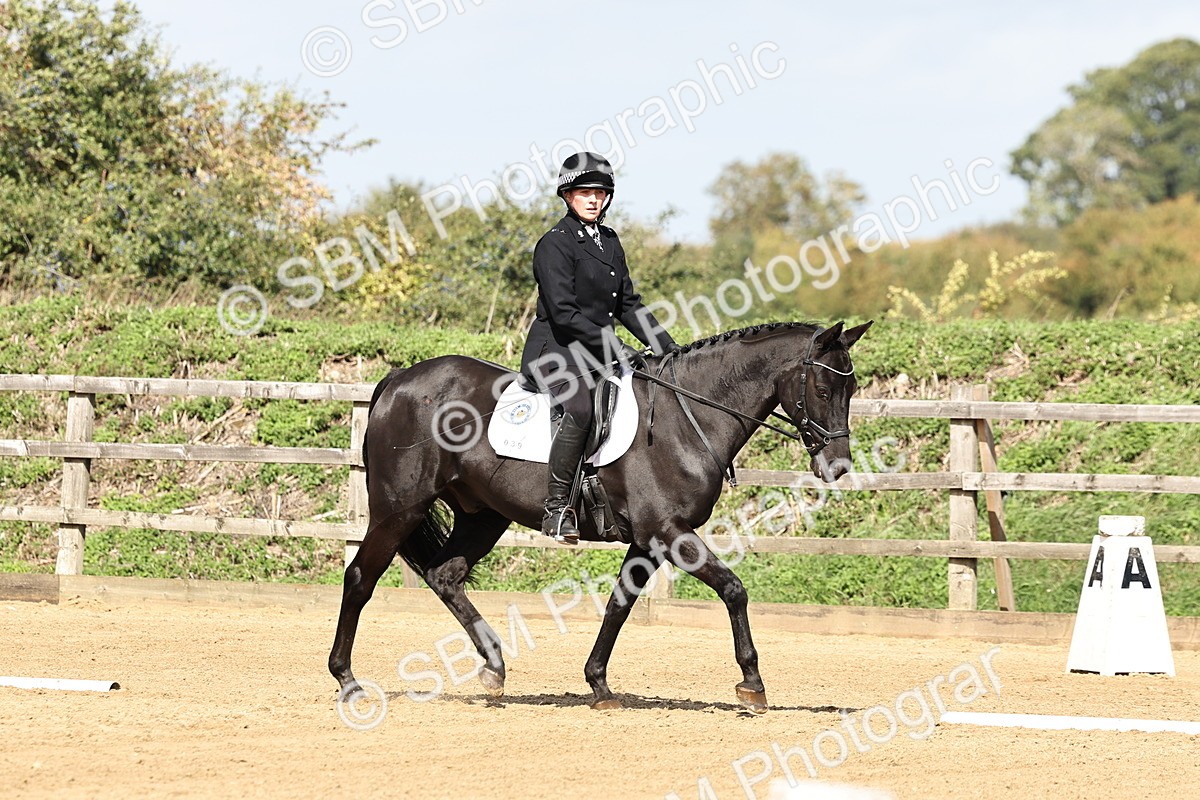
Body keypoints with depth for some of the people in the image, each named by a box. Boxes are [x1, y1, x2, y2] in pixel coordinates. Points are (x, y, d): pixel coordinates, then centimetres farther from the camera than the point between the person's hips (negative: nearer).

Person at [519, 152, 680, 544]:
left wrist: (667, 347, 8)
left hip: (597, 354, 9)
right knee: (580, 410, -35)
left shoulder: (609, 242, 15)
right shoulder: (555, 245, -10)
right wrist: (615, 348, -22)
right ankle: (557, 508, -31)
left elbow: (628, 305, 19)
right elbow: (564, 313, -17)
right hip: (556, 352, -9)